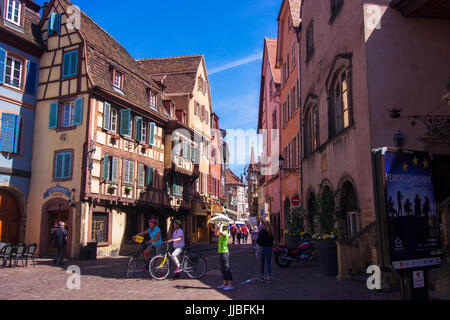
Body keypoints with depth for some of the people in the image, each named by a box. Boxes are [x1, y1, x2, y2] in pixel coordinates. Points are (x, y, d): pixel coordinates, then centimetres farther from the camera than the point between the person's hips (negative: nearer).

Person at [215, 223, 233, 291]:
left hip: (224, 252, -10)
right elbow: (216, 234, 32)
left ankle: (230, 285, -5)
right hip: (221, 252, 10)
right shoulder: (222, 233, 14)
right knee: (223, 269, 15)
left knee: (226, 268, -8)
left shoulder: (225, 232, -14)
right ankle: (225, 284, 23)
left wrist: (221, 226, -19)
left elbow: (220, 232, -36)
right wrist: (217, 227, 17)